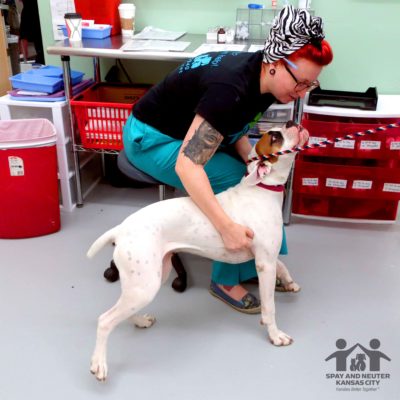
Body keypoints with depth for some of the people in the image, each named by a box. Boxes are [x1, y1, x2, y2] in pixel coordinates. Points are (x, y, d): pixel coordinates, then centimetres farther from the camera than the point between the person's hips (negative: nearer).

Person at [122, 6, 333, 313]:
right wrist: (227, 227, -43)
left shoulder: (261, 79, -10)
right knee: (235, 182, -20)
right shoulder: (231, 89, -36)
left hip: (190, 131, 8)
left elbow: (235, 131, 1)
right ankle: (226, 281, -3)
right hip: (152, 139, -8)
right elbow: (187, 165, -40)